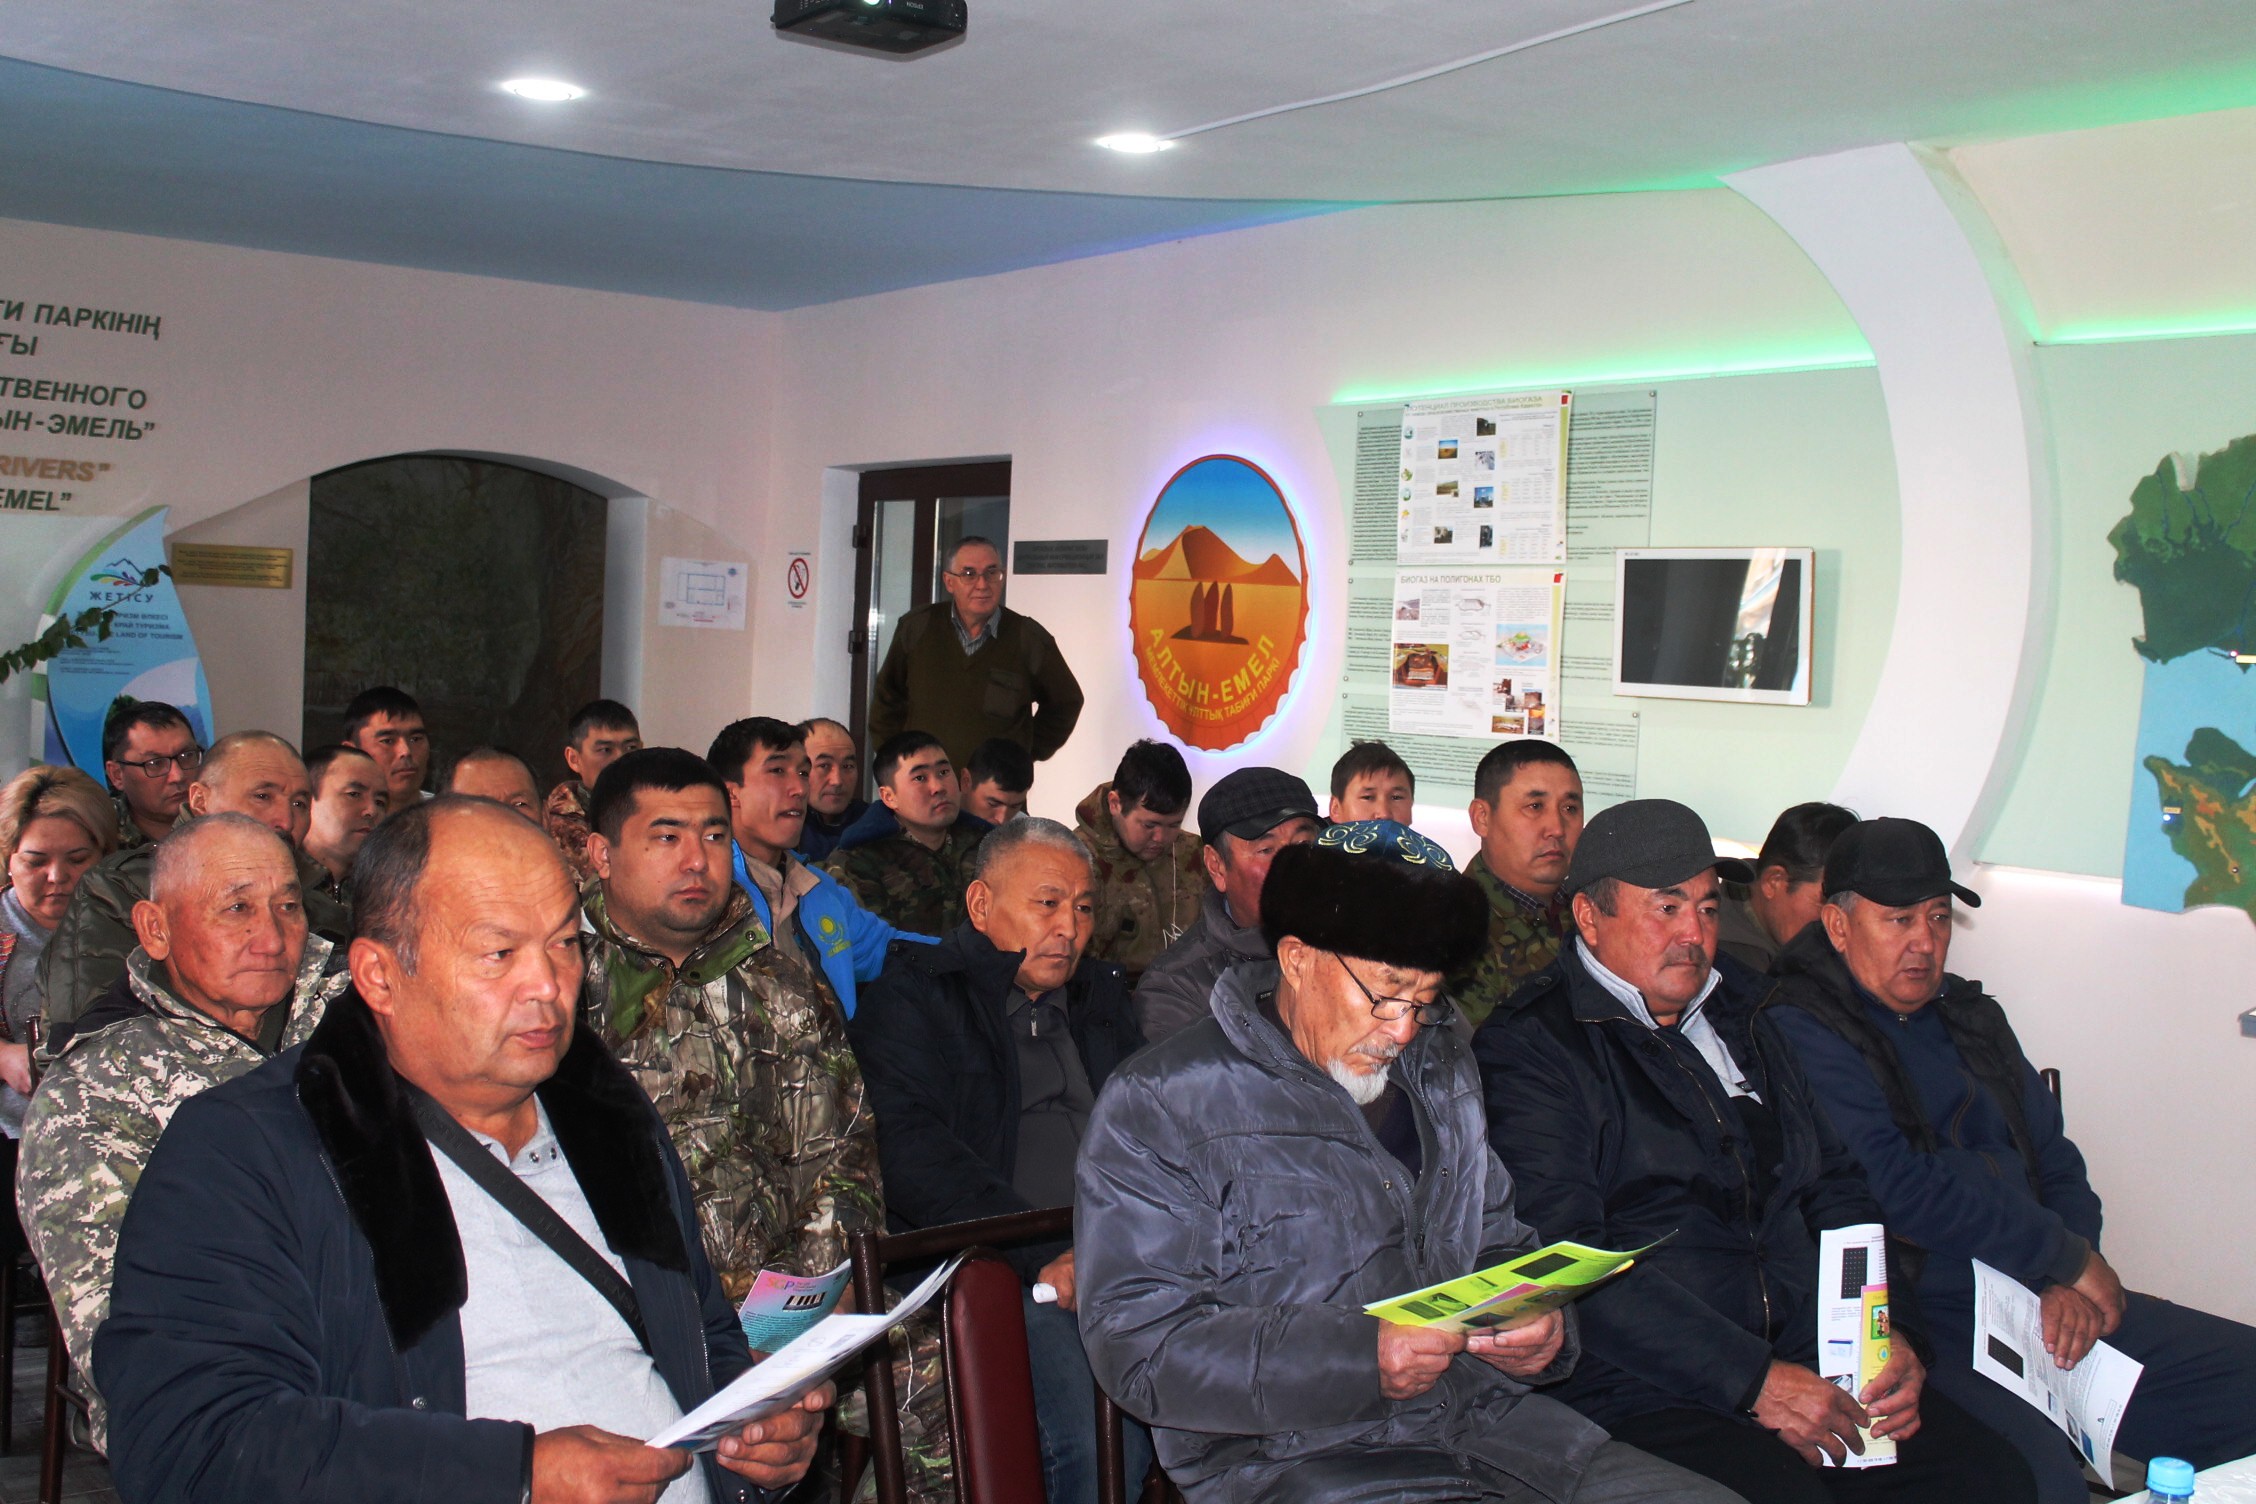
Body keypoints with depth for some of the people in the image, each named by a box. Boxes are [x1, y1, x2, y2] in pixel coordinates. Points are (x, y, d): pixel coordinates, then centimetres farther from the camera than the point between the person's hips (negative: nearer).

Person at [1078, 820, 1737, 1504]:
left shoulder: (1438, 1074, 18)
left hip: (1487, 1416, 7)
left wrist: (1539, 1322, 1)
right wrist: (1355, 1358, -23)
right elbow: (1136, 1343, -12)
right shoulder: (1158, 1104, -6)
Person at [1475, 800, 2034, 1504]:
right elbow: (1569, 1260, -13)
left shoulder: (1744, 1016, 20)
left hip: (1812, 1369, 7)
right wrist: (1752, 1380, -16)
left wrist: (1890, 1332, 5)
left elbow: (1835, 1188, 23)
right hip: (1647, 1398, -6)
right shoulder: (1527, 1048, -4)